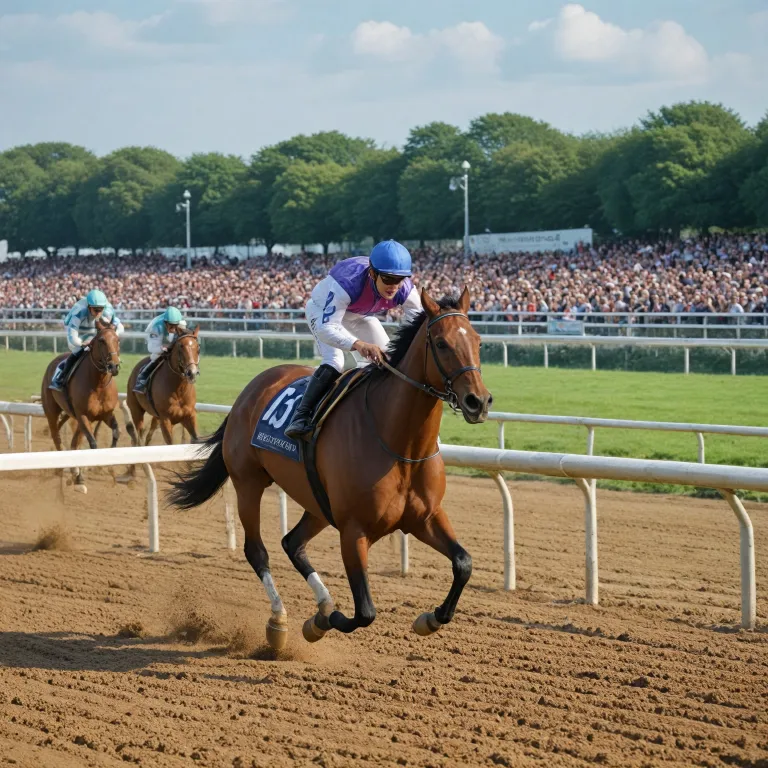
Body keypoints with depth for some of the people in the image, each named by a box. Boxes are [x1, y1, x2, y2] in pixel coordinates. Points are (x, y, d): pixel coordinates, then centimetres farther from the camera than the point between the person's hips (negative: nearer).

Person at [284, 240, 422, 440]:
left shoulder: (406, 290, -33)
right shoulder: (347, 283, -46)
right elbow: (325, 328, -50)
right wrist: (358, 345, -68)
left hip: (361, 316, 6)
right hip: (323, 310, -6)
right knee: (333, 363, -26)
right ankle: (301, 416, -20)